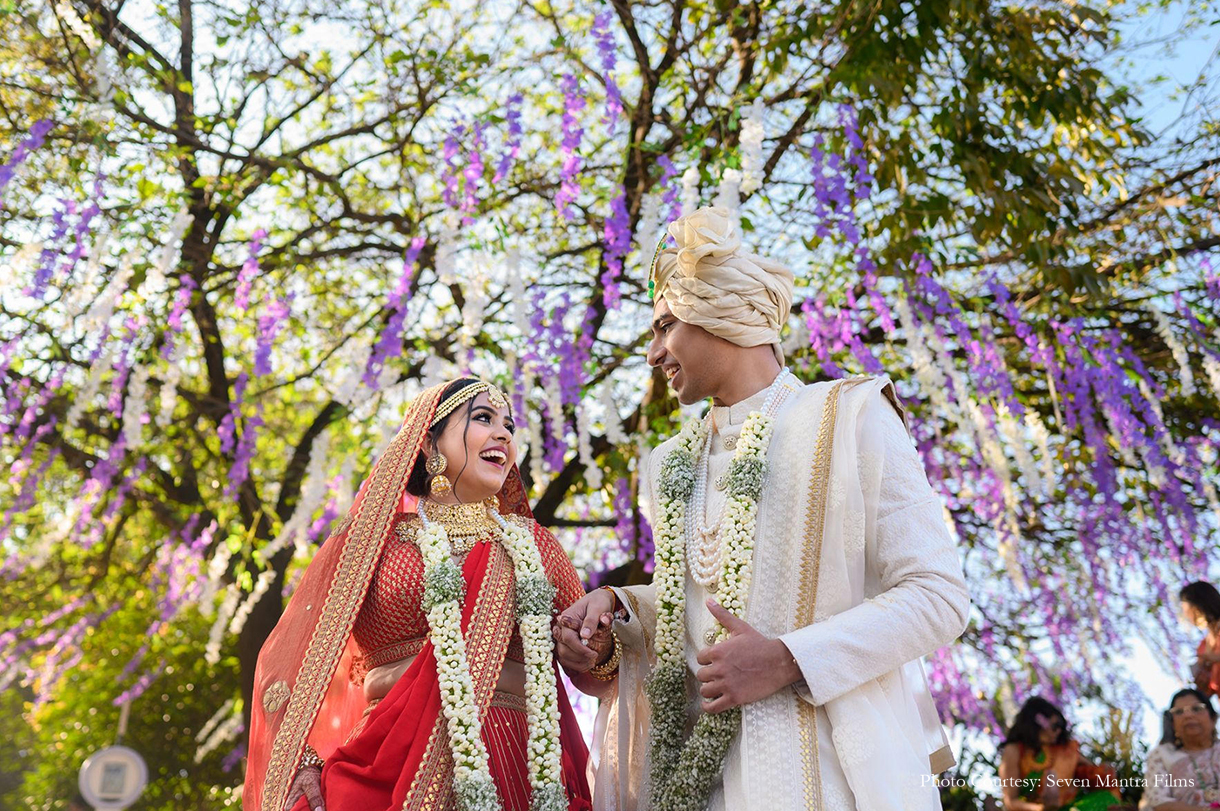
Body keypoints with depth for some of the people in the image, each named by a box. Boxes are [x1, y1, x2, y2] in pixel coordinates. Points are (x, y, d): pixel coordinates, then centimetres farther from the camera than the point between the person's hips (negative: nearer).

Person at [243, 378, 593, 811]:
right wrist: (303, 770, -7)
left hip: (523, 770, 3)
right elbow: (286, 660, 5)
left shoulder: (532, 542, 15)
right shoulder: (374, 541, 7)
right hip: (392, 772, -2)